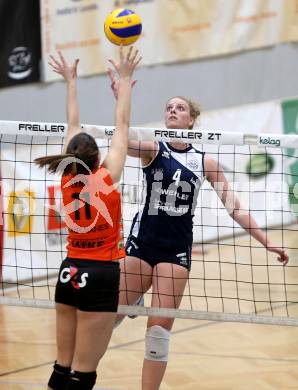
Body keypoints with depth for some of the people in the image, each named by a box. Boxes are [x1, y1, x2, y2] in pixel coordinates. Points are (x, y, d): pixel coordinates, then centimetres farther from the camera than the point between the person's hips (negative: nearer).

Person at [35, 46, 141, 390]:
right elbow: (121, 125, -3)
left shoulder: (67, 180, 1)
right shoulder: (106, 178, -10)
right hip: (100, 275, -6)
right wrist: (125, 78, 5)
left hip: (70, 272, 6)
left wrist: (71, 81, 23)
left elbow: (74, 128, 14)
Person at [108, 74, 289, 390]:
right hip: (142, 243, -1)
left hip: (176, 250, 1)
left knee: (159, 331, -2)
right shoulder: (153, 150, 0)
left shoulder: (204, 162, 6)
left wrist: (266, 242, 1)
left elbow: (234, 207, 7)